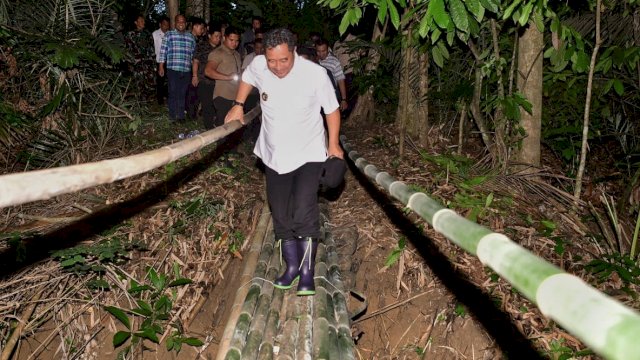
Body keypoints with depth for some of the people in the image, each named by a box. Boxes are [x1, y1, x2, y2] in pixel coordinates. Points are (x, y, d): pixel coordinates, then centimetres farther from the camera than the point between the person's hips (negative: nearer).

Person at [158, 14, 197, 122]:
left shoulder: (191, 37, 13)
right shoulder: (169, 35, 4)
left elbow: (193, 53, 15)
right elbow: (163, 51, 3)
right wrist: (161, 66, -2)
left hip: (186, 70, 3)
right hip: (173, 69, -3)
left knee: (182, 93, 7)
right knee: (173, 93, 0)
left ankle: (181, 115, 15)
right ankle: (173, 116, 9)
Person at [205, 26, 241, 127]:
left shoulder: (236, 54, 20)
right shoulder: (218, 53, -7)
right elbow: (208, 71, -21)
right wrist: (228, 77, -26)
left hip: (236, 97, 8)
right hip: (223, 97, -8)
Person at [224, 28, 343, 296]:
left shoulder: (316, 74, -21)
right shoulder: (258, 66, -12)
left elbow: (332, 109, -7)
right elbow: (247, 79, 14)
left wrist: (333, 144, -3)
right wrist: (238, 105, 5)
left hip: (308, 154, -4)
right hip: (274, 154, 4)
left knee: (303, 214, -17)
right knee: (281, 215, 10)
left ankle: (307, 272, -1)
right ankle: (292, 266, 26)